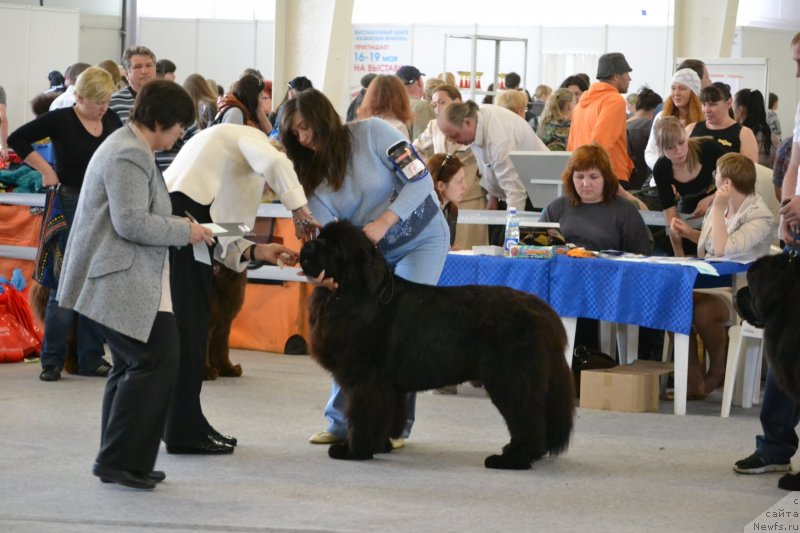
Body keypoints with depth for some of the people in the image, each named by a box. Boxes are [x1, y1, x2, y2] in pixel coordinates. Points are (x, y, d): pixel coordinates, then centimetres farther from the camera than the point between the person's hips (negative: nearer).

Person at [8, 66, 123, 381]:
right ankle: (52, 359, 3)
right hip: (71, 205, -5)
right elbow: (17, 139, -7)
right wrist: (46, 169, -12)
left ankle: (91, 358, 14)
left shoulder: (112, 121, 6)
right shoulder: (61, 120, -8)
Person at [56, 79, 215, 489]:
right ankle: (119, 460, -8)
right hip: (122, 285, -12)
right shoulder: (129, 156, -17)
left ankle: (121, 462, 17)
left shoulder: (130, 149, 19)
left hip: (127, 283, 12)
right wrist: (184, 232, -13)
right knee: (153, 363, -11)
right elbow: (132, 222, -23)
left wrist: (176, 225, 19)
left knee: (134, 365, 13)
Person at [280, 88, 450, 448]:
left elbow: (420, 178, -21)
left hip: (421, 239, -5)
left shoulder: (370, 134, -19)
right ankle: (341, 422, 3)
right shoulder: (313, 176, -6)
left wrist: (383, 222, -30)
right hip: (370, 253, 5)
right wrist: (325, 273, -37)